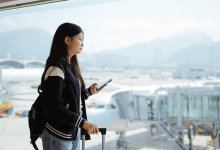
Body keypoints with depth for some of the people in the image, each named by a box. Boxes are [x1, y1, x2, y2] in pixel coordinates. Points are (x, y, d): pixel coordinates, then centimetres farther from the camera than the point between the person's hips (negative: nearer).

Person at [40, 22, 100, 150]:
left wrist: (89, 91, 1)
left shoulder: (71, 65, 9)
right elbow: (53, 108, -22)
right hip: (58, 135, -8)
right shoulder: (56, 69, -18)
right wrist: (83, 123, -24)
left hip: (74, 133, 8)